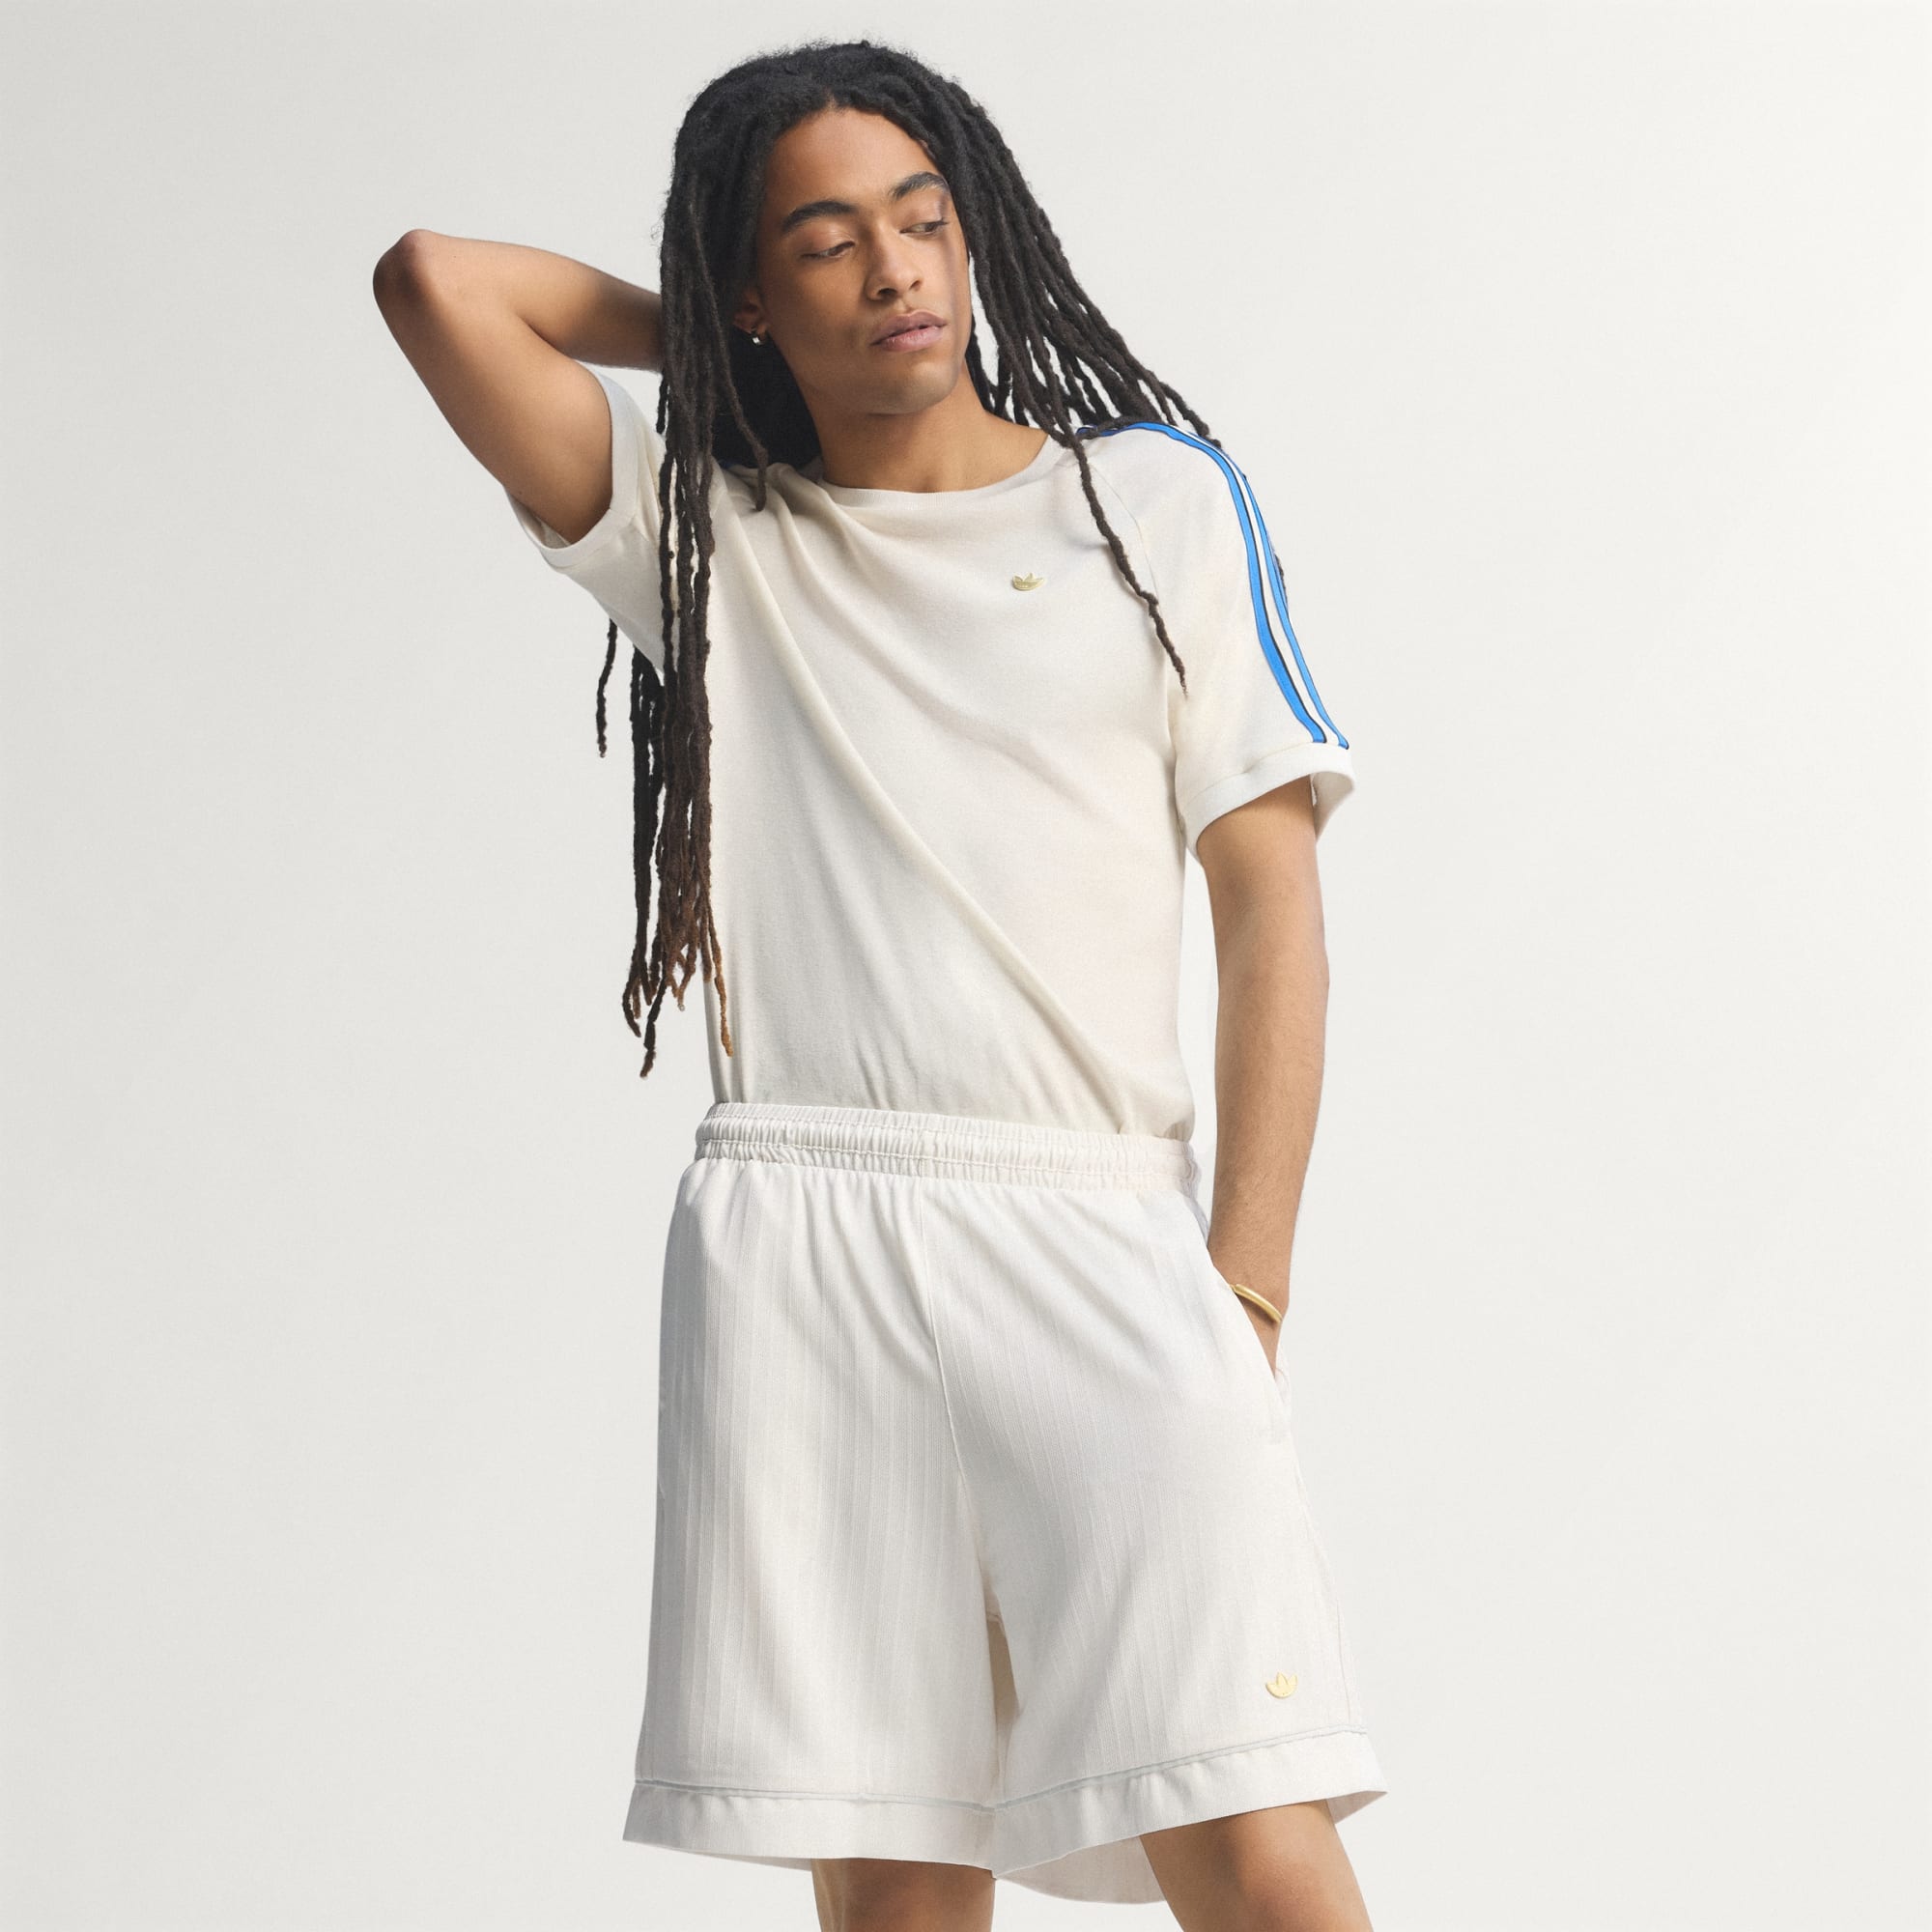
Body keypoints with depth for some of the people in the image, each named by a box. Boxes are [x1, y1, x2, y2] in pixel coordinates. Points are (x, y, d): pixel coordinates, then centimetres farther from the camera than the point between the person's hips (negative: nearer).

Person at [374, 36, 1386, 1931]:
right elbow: (438, 280, 6)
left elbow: (1274, 911, 6)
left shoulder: (1158, 498, 12)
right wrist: (714, 342, 19)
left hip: (1103, 1239, -1)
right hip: (796, 1245, 1)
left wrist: (1243, 1290, -3)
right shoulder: (708, 536, 16)